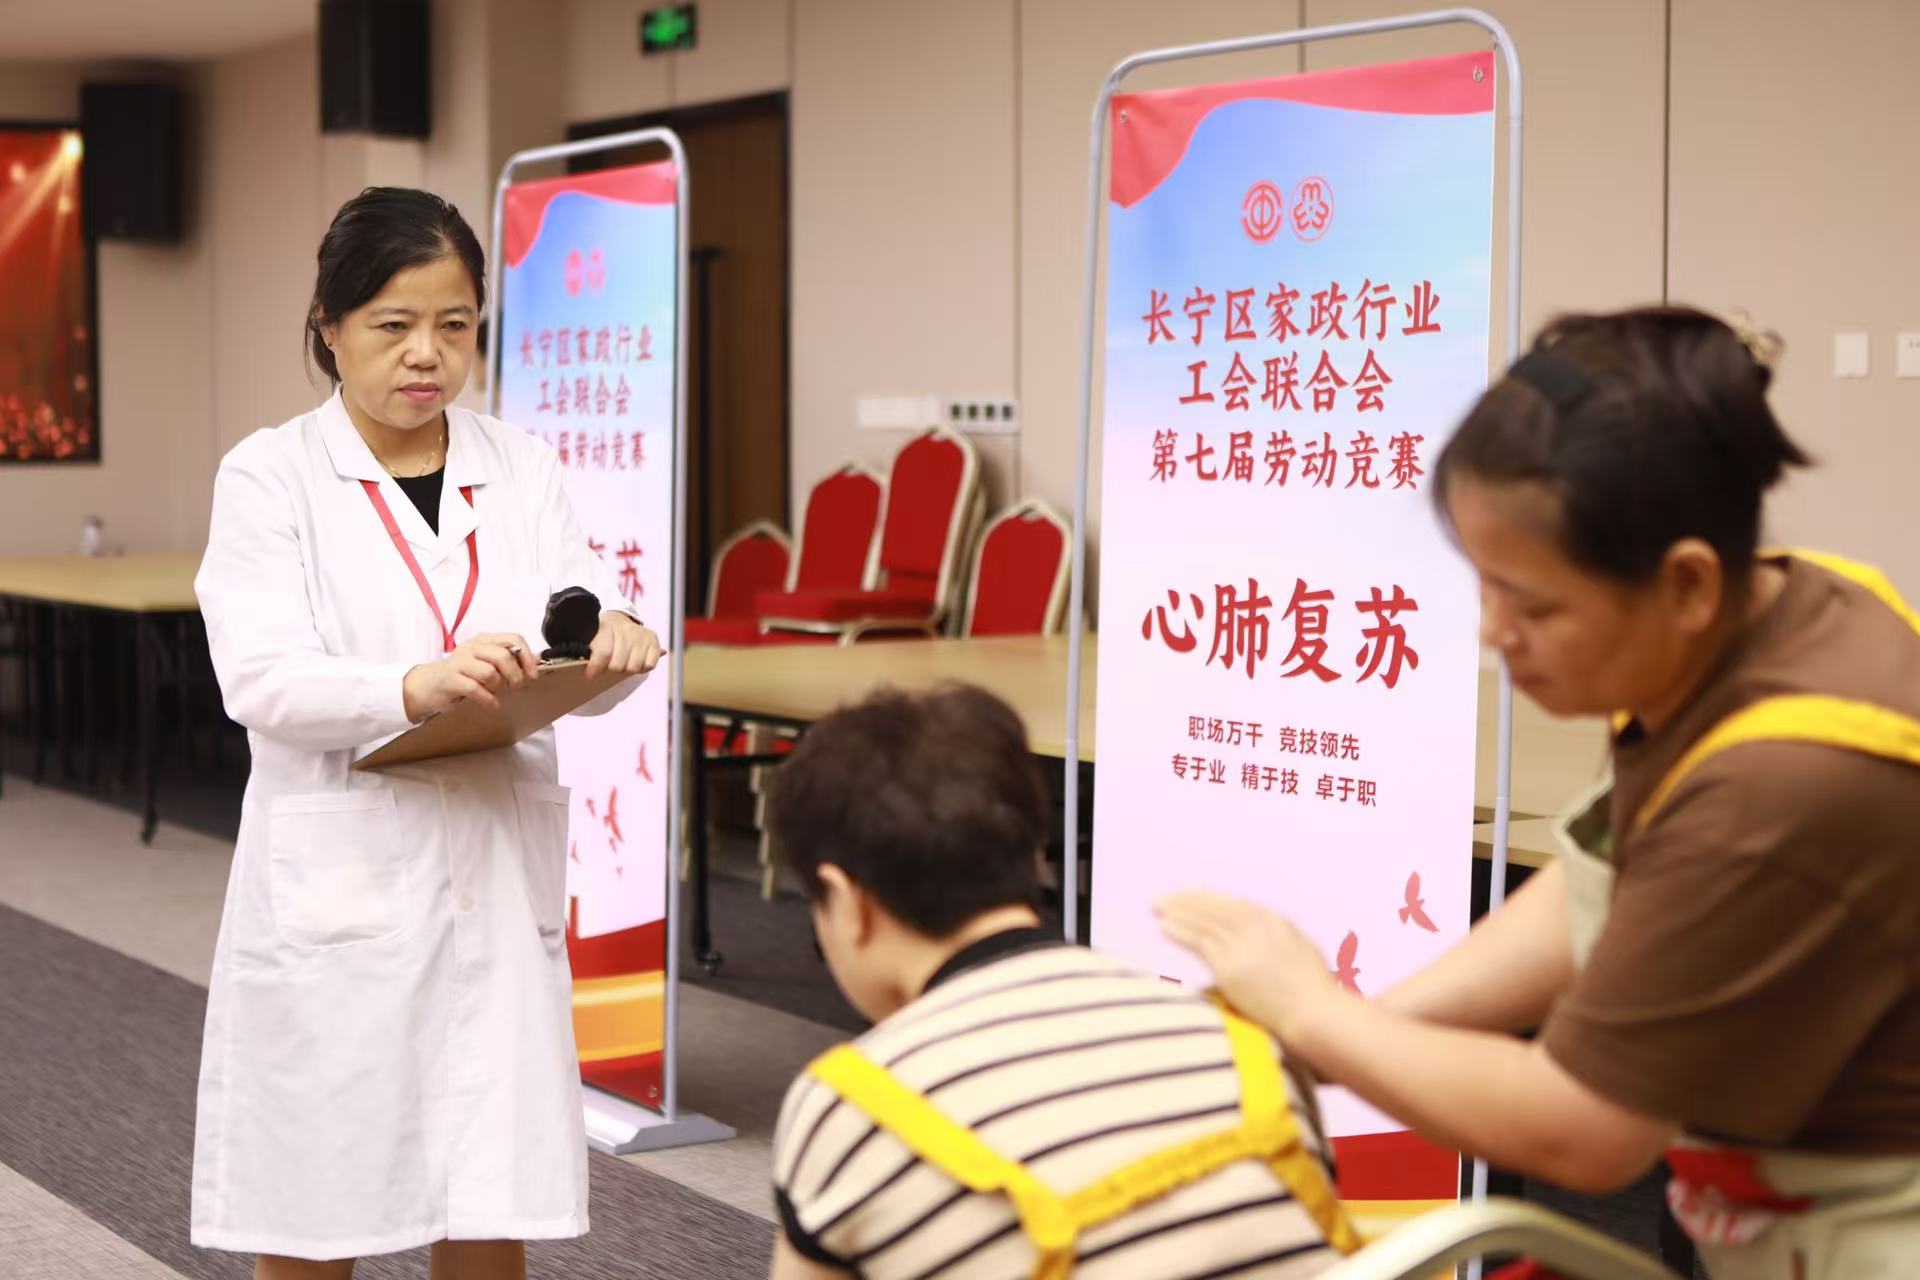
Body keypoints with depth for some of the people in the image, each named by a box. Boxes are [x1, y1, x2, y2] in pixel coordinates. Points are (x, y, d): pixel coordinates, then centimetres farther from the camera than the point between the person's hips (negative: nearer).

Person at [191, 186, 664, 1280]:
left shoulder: (523, 470, 10)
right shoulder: (270, 476, 0)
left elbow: (581, 661, 1)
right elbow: (262, 679, -14)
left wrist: (611, 647, -23)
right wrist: (416, 687, -32)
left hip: (496, 885, 3)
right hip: (336, 893, -2)